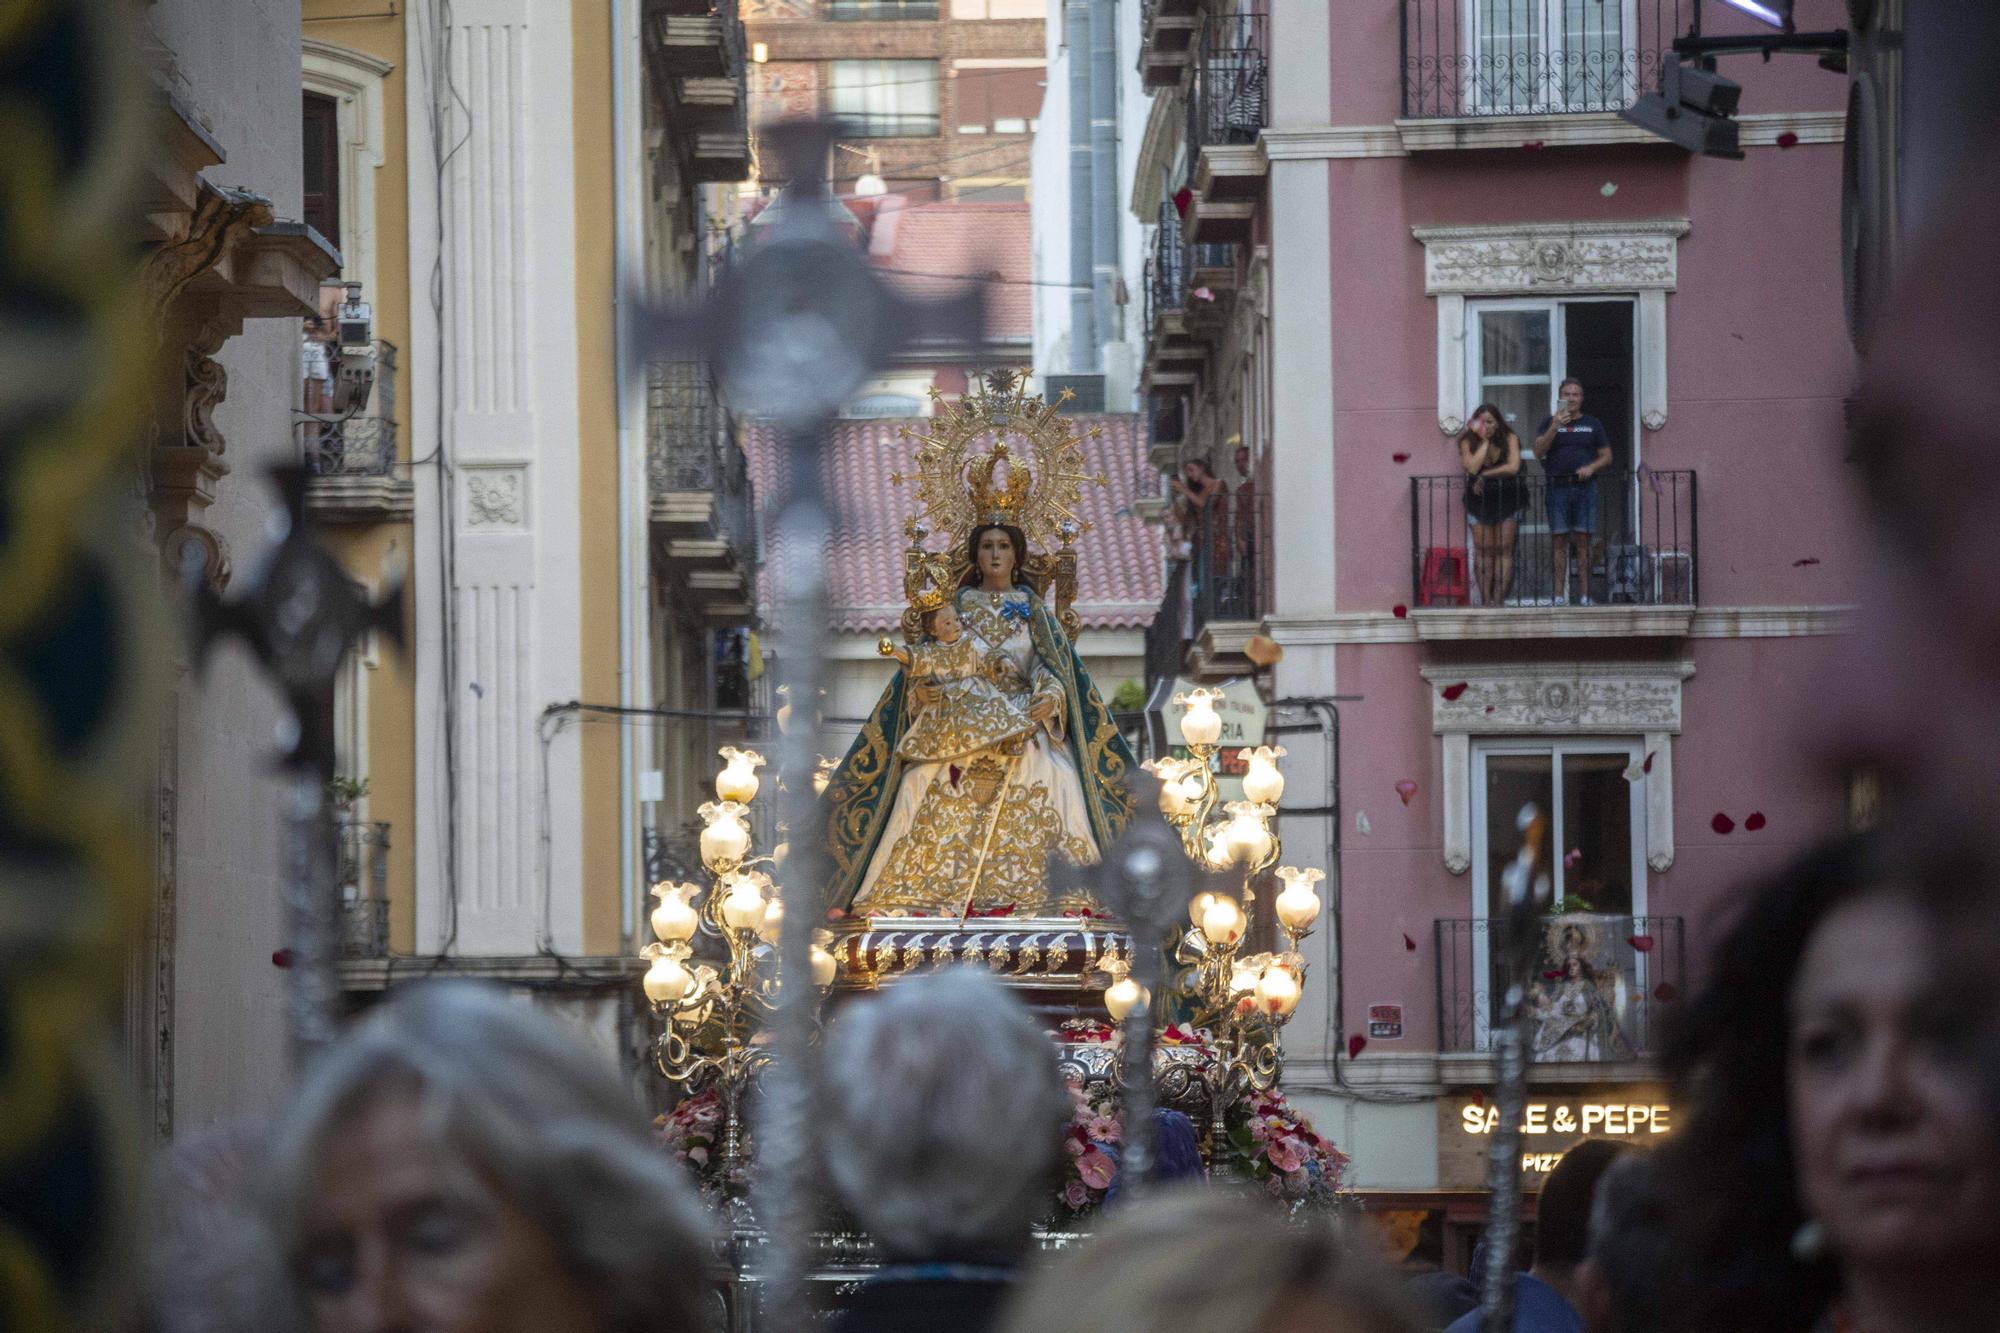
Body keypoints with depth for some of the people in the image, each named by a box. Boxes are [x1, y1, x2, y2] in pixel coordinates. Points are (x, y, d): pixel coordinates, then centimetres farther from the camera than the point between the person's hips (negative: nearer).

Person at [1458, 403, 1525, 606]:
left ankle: (1499, 599, -8)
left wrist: (1485, 475, -13)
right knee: (1484, 552, -4)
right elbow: (1472, 468, -18)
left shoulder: (1509, 439, -4)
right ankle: (1485, 600, -5)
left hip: (1506, 499, -1)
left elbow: (1513, 467, -16)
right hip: (1479, 500, 1)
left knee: (1504, 551, -5)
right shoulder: (1468, 441, -2)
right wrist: (1484, 441, -14)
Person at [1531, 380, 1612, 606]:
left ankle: (1584, 594, -5)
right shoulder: (1549, 424, 12)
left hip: (1584, 487, 0)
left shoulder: (1593, 425, 13)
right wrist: (1555, 426, -13)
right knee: (1559, 541, -4)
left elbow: (1606, 457, 12)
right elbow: (1539, 451, -2)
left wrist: (1591, 467, -8)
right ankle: (1559, 594, -5)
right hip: (1557, 486, 0)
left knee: (1582, 541, -4)